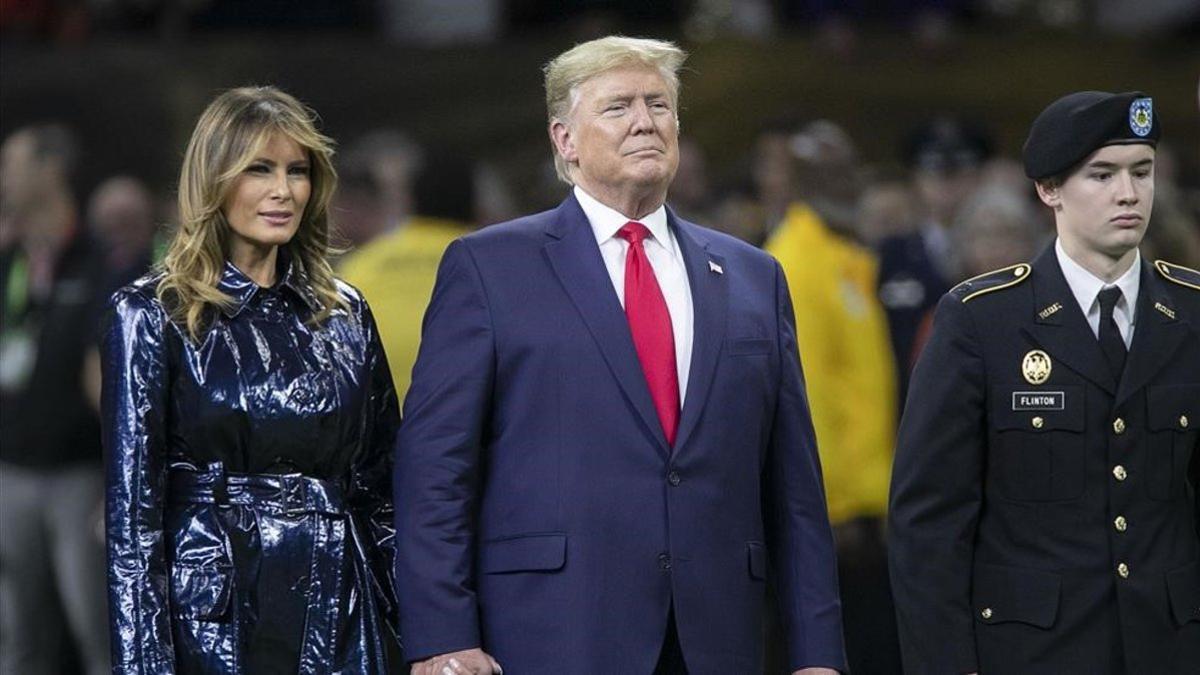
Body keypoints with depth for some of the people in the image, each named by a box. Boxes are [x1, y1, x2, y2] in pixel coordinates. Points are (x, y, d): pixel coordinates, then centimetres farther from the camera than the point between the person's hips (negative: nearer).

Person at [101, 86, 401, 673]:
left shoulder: (344, 316, 11)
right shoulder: (152, 315, -3)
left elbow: (379, 487, 13)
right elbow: (133, 509, -7)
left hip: (336, 623, 4)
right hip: (210, 617, -4)